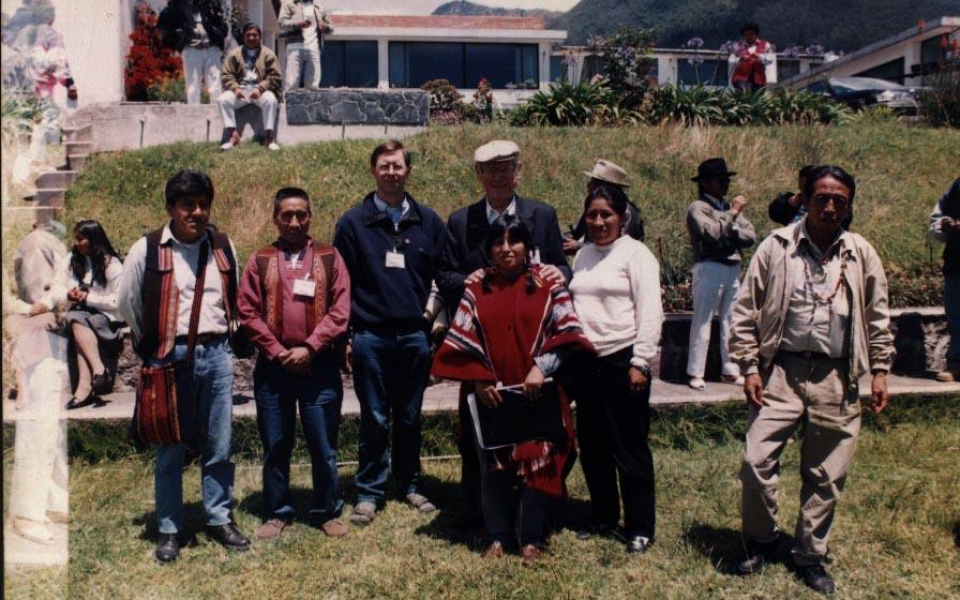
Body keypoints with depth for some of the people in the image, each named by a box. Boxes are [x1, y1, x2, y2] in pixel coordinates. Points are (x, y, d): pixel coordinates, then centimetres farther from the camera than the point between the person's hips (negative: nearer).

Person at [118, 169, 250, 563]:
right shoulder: (147, 250, -4)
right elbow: (127, 303, 5)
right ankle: (169, 529, 18)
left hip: (217, 355, 3)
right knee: (171, 450, 6)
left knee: (219, 447, 9)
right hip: (171, 358, -3)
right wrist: (154, 344, 10)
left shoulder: (223, 247, 6)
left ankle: (219, 519, 23)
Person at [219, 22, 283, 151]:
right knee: (224, 99, -26)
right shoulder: (234, 54, 12)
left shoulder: (268, 54, 7)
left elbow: (275, 77, -2)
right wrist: (236, 88, -15)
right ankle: (233, 134, -24)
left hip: (261, 90, -2)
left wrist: (260, 88, -17)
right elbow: (227, 75, 6)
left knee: (271, 99, -35)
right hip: (240, 89, 2)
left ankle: (268, 136, -28)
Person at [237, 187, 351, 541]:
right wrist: (278, 352, -8)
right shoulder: (260, 260, 7)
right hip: (273, 365, 1)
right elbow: (247, 312, 1)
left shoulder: (329, 258, 4)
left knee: (323, 444, 5)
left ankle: (327, 512, 19)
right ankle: (277, 513, 22)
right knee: (275, 445, 9)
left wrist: (309, 348, -11)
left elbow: (339, 311, -3)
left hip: (319, 364, -1)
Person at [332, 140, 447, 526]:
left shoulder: (428, 222, 8)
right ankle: (369, 493, 15)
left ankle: (409, 483, 26)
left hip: (415, 336, 2)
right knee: (374, 420, 5)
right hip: (371, 337, -2)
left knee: (410, 417, 12)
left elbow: (441, 277, 11)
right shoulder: (353, 223, 3)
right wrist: (344, 335, -2)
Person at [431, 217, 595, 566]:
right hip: (490, 394, 2)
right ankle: (498, 536, 20)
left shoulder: (547, 285, 0)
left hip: (536, 394, -1)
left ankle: (531, 540, 15)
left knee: (535, 463, 3)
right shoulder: (476, 290, 5)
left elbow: (566, 332, -6)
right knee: (493, 465, 7)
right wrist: (479, 380, -9)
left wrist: (541, 367, -17)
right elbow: (461, 340, 1)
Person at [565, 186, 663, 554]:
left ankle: (640, 529, 13)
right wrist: (570, 357, 12)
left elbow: (650, 313, -10)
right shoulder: (583, 255, 14)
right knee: (592, 446, 14)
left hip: (622, 361, -6)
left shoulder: (635, 254, -5)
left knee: (630, 448, 0)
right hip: (585, 363, 7)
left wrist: (640, 363, -14)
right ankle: (604, 517, 30)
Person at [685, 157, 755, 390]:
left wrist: (729, 231, -7)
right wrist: (732, 213, -12)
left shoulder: (729, 207, 18)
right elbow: (712, 233, -20)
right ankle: (696, 373, 1)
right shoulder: (698, 208, -4)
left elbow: (750, 236, 9)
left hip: (733, 268, 7)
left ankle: (730, 370, 19)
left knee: (731, 320, 10)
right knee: (702, 321, -3)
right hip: (710, 268, -7)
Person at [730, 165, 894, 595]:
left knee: (826, 476, 9)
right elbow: (746, 311, 2)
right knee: (757, 461, -8)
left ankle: (810, 555, 26)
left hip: (837, 379, 2)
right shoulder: (776, 247, 0)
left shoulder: (862, 254, 6)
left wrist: (880, 371, 9)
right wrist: (750, 368, -3)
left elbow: (878, 318, 14)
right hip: (782, 371, -1)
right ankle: (761, 541, 16)